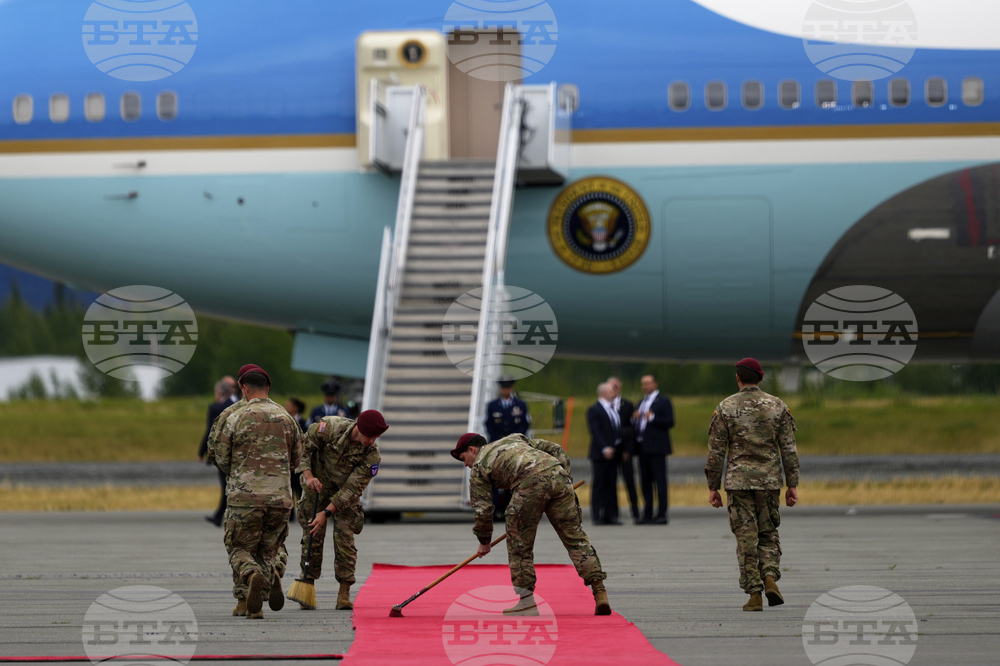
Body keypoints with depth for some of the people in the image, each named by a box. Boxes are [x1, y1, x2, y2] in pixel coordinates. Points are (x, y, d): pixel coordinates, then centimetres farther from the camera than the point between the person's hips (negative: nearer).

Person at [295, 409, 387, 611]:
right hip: (317, 486, 0)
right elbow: (303, 446, -12)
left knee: (345, 538, -8)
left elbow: (352, 488, -23)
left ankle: (344, 594, -2)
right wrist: (308, 476, -24)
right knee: (312, 537, -3)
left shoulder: (371, 456, -22)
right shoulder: (330, 427, -24)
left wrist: (327, 513, -27)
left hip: (345, 496, 0)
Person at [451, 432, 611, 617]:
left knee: (519, 542, 11)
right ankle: (599, 592, -1)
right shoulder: (515, 439, 38)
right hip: (558, 474, 5)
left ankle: (526, 600, 11)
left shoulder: (478, 468, 22)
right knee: (575, 537, 8)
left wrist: (484, 541, 33)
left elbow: (483, 509, 19)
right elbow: (556, 450, 29)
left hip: (530, 482, -5)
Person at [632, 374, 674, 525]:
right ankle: (647, 515, 12)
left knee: (660, 481, -7)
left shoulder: (663, 401, -2)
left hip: (656, 448, -8)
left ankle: (662, 514, -6)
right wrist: (634, 419, 1)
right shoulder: (641, 403, 22)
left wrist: (652, 418, -21)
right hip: (643, 448, 8)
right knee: (645, 482, 8)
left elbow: (669, 422, -11)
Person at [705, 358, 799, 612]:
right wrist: (793, 485, 6)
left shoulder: (725, 408, -2)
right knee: (768, 534, 15)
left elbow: (716, 451, -2)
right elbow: (789, 449, 1)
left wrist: (713, 487, 4)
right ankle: (770, 577, -7)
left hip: (738, 481, -1)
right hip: (769, 480, 1)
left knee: (747, 538, 1)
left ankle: (754, 594, -4)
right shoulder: (777, 407, 3)